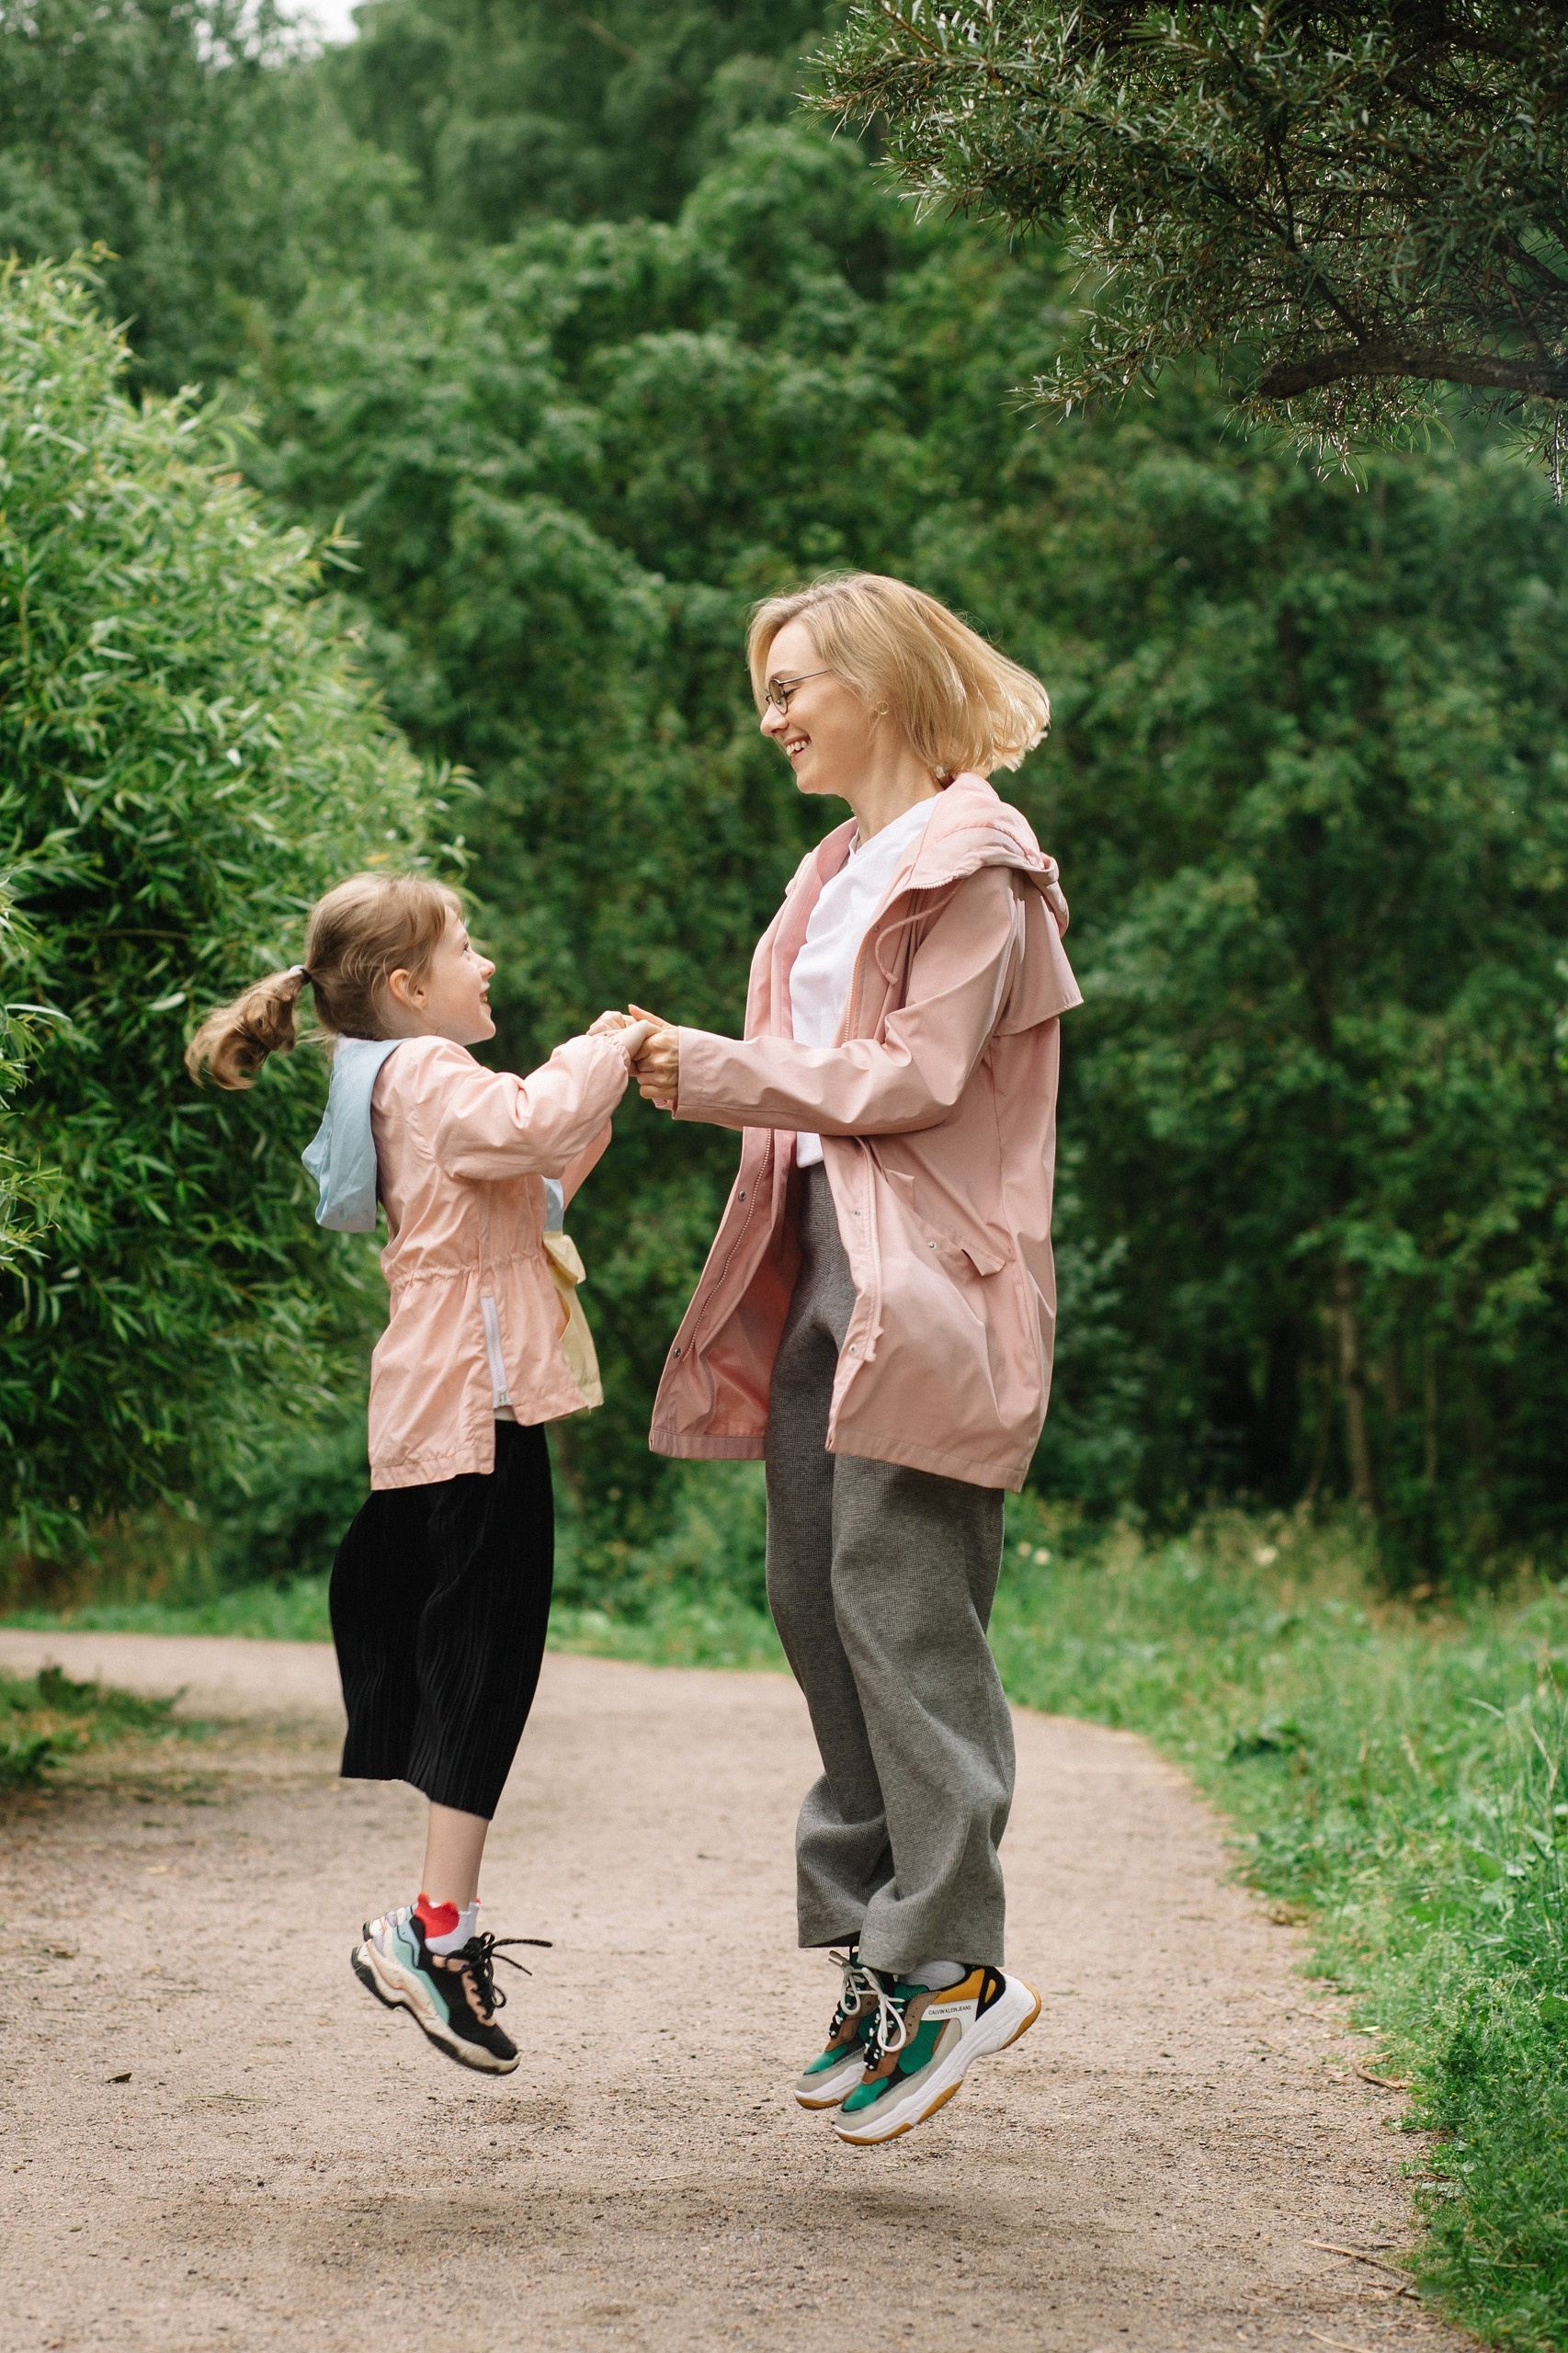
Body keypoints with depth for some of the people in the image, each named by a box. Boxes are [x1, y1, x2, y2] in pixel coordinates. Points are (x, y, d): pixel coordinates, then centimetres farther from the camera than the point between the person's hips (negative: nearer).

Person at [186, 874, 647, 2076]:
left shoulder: (417, 1084, 22)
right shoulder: (429, 1076, -10)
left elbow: (530, 1192, 27)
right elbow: (530, 1125, -29)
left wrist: (600, 1088, 17)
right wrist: (603, 1051, -12)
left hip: (444, 1411, 10)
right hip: (477, 1403, -10)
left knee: (467, 1661, 11)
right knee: (487, 1662, -9)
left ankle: (443, 1924, 15)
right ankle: (438, 1925, -10)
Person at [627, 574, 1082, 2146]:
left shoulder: (968, 865, -6)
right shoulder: (842, 871, 22)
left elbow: (919, 1073, -14)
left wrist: (728, 1074, -12)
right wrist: (700, 1078, 6)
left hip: (918, 1279, -9)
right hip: (817, 1263, 9)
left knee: (897, 1606, -12)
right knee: (814, 1602, 6)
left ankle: (948, 1967, -8)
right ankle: (871, 1942, 12)